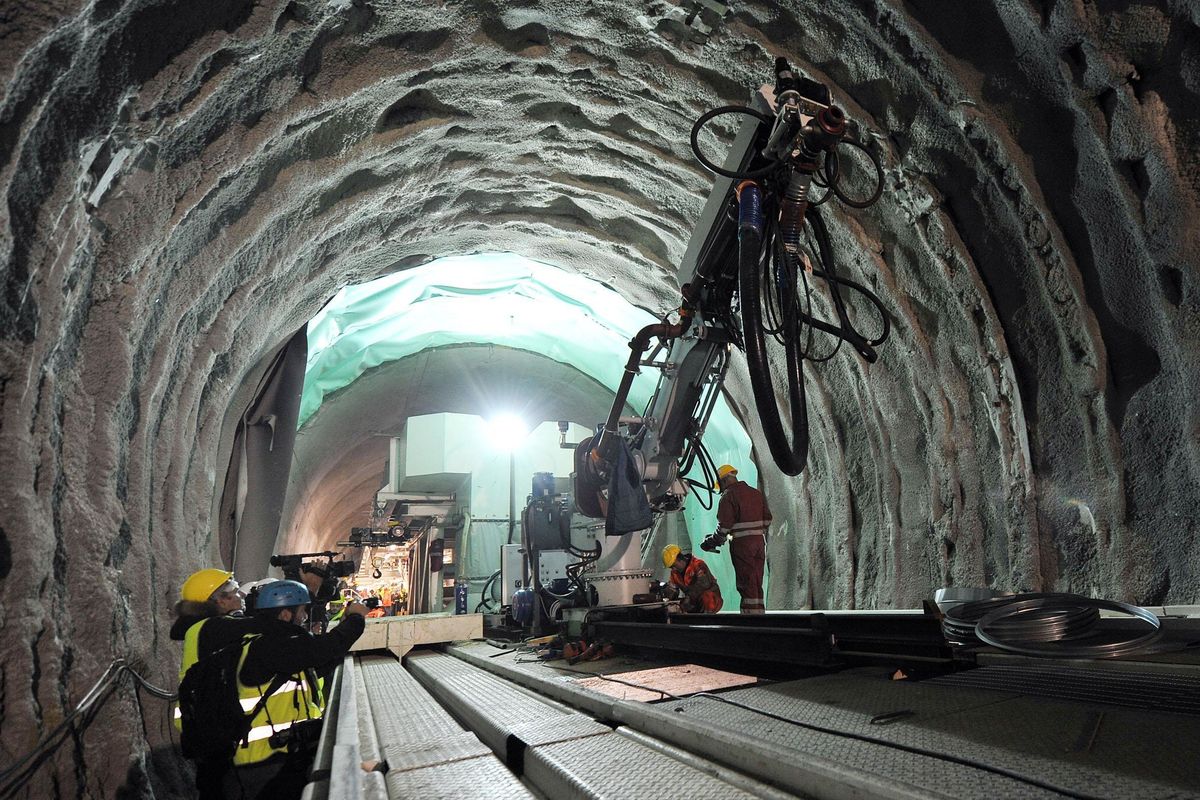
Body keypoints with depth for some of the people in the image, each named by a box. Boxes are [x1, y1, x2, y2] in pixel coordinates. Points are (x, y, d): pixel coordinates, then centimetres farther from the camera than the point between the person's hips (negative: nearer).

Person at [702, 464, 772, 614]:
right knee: (757, 583, 12)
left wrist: (715, 541, 0)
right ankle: (760, 612, 15)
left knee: (746, 583, -3)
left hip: (741, 543, -7)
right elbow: (767, 518, 15)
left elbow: (724, 524, -12)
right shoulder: (756, 493, 15)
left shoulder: (729, 495, -8)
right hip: (759, 541, 7)